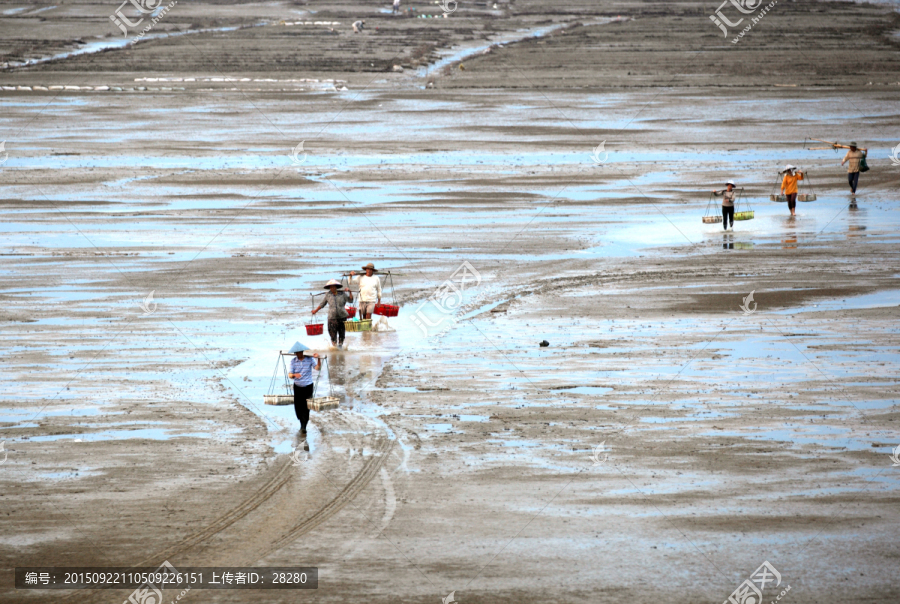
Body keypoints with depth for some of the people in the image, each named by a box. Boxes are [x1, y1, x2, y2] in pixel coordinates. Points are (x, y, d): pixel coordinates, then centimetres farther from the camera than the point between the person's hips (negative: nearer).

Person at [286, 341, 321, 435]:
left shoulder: (309, 359, -6)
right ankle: (302, 425, 29)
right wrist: (294, 375, -29)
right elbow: (290, 375, -7)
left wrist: (318, 359, -31)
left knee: (306, 408, -7)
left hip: (308, 386, -2)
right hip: (297, 386, 2)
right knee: (298, 407, 6)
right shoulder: (293, 361, -2)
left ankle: (303, 428, -4)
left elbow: (317, 368, -17)